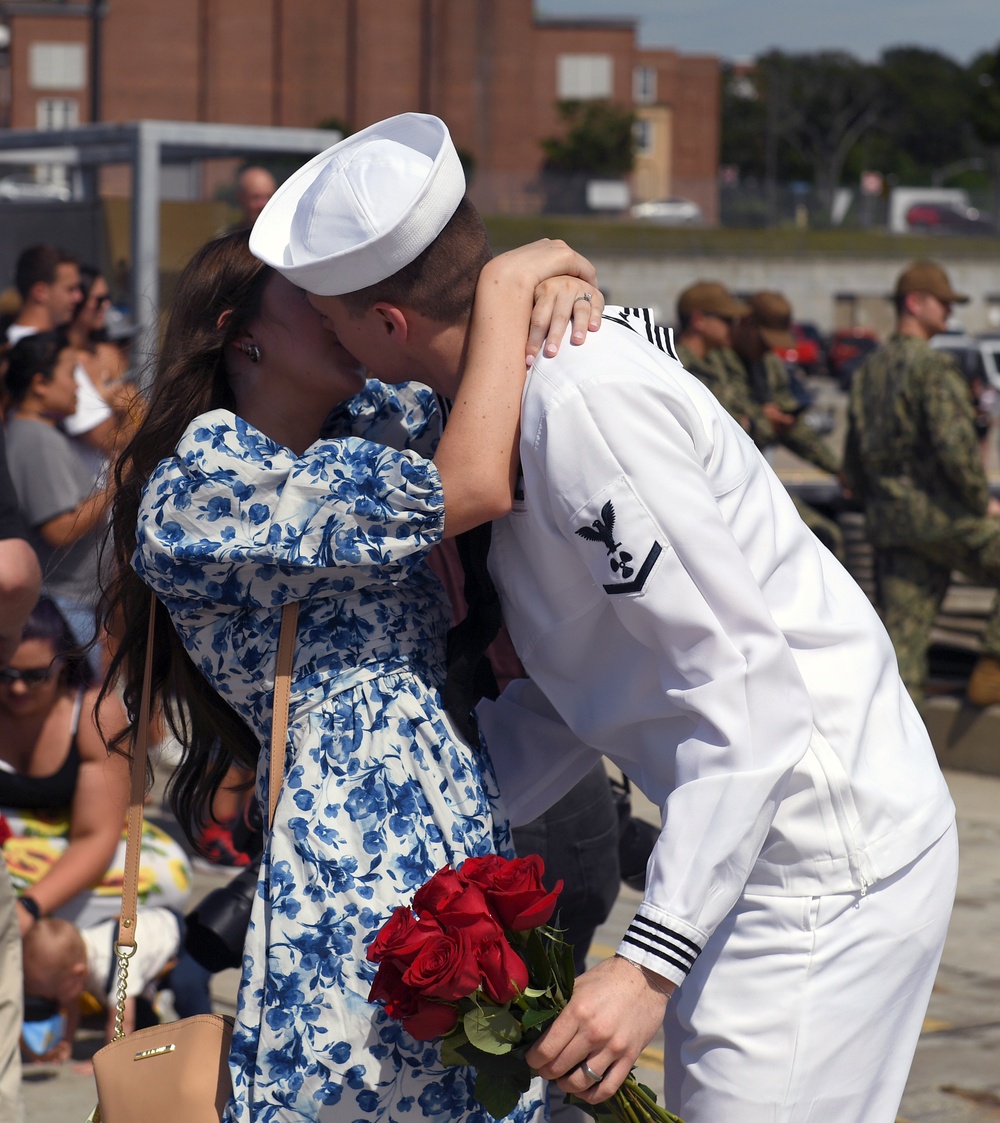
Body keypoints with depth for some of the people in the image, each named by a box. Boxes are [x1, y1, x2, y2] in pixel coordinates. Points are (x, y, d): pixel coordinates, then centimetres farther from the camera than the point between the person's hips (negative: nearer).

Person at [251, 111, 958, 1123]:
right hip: (745, 842, 10)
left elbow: (750, 692, -27)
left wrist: (650, 960, -30)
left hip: (822, 858, -10)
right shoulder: (519, 387, 7)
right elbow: (572, 693, 15)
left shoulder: (584, 403, -24)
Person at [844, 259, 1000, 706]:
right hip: (941, 514, -8)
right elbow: (956, 445, -21)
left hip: (889, 520, 8)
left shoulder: (867, 370, 16)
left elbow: (853, 463, 19)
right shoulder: (933, 366, -11)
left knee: (900, 637, 7)